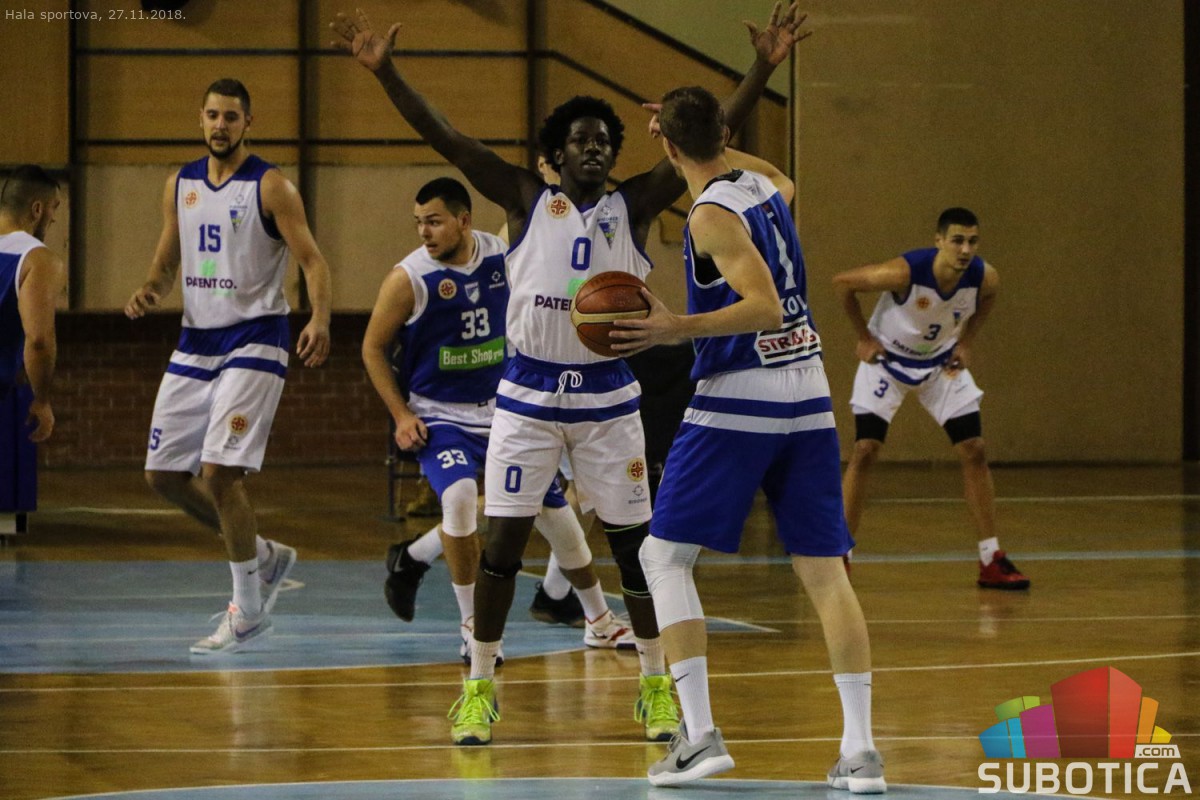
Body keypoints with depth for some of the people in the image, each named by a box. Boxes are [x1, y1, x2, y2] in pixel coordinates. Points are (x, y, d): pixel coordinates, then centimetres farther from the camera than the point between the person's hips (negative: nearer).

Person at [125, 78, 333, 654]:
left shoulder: (270, 187, -9)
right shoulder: (180, 185, 10)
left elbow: (312, 260, -13)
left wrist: (320, 320, -31)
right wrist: (149, 293, -4)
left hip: (253, 341, -7)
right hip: (195, 341, 7)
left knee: (219, 471, -16)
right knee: (163, 473, 6)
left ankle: (249, 613, -4)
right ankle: (264, 556, 24)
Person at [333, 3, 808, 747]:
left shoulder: (636, 205, 1)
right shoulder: (527, 199, 0)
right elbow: (448, 138, -8)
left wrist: (762, 69, -16)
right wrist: (386, 71, -18)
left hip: (608, 394, 1)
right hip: (529, 394, -1)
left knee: (633, 539, 4)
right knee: (503, 539, -3)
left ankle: (657, 684, 17)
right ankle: (480, 687, 8)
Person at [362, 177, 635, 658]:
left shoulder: (505, 256, -6)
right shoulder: (409, 278, -16)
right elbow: (373, 348, -4)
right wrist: (400, 416, -11)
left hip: (505, 408, 4)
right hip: (441, 415, -4)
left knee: (553, 507, 7)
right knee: (459, 497, -29)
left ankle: (600, 622, 27)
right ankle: (472, 627, -14)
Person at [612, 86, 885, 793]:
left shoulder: (712, 216, -12)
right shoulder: (769, 191, 10)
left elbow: (764, 308, -22)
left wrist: (676, 329, -23)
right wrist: (708, 134, 45)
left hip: (739, 400, -7)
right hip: (809, 394, 7)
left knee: (664, 555, 4)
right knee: (825, 572, 5)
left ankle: (700, 735, -6)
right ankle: (861, 751, -2)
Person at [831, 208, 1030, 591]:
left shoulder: (985, 277, -23)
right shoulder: (904, 272, -35)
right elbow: (842, 283, -19)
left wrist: (966, 343, -1)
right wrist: (864, 337, -12)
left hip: (942, 364, 4)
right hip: (887, 360, -4)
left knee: (974, 453, -2)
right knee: (865, 451, -12)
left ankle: (992, 561, 5)